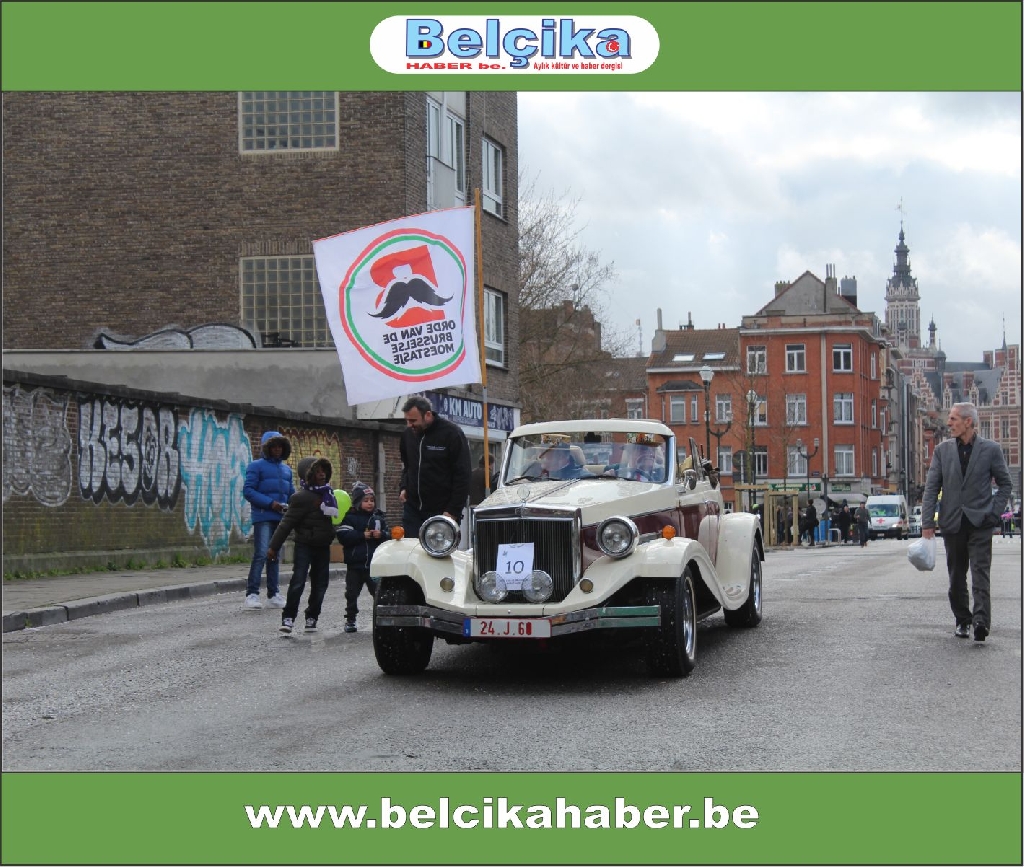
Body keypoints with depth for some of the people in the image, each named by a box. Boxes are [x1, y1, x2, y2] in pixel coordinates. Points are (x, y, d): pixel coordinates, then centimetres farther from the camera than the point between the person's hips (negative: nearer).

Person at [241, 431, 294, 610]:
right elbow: (248, 491, -9)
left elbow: (292, 493, 23)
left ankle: (273, 594, 16)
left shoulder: (286, 469, 19)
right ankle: (251, 594, -13)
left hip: (280, 518, 7)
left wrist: (290, 506, 0)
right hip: (263, 516, -6)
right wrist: (270, 503, -16)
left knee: (275, 555, 11)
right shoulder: (256, 466, 0)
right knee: (261, 554, -14)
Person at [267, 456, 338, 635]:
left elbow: (334, 518, 27)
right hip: (304, 545, -7)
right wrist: (274, 546, -14)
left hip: (323, 546, 7)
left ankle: (312, 618, 19)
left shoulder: (328, 493, 10)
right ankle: (288, 617, -6)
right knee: (298, 581, -12)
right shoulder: (301, 497, -12)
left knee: (320, 583, 9)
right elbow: (287, 523, -13)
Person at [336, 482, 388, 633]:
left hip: (374, 563, 2)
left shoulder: (379, 517, 9)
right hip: (355, 563, -2)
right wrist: (363, 536, -19)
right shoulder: (350, 517, -2)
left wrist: (381, 535, -13)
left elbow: (388, 536, 10)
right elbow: (343, 537, -14)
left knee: (379, 592, -1)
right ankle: (350, 620, 15)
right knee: (352, 593, 6)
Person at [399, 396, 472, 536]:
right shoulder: (407, 434, 8)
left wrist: (453, 510, -14)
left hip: (443, 512, -5)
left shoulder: (452, 433, -9)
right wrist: (403, 487, 8)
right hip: (413, 508, 5)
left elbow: (462, 476, -9)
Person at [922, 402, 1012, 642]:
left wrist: (995, 512, -3)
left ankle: (981, 620, -21)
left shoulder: (991, 449, 0)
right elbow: (931, 487, 4)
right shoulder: (942, 450, 6)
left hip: (980, 522, -3)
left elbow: (1005, 484, 9)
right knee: (956, 577, 8)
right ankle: (962, 620, 19)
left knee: (980, 572, -13)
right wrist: (927, 523, -2)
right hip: (952, 523, 3)